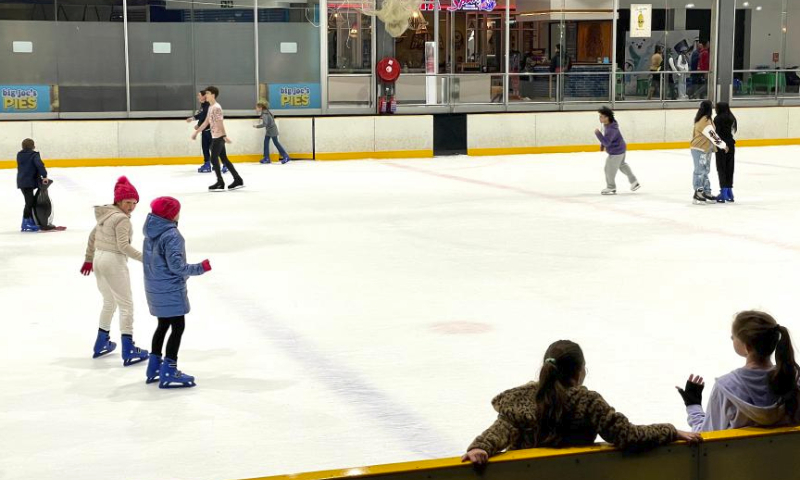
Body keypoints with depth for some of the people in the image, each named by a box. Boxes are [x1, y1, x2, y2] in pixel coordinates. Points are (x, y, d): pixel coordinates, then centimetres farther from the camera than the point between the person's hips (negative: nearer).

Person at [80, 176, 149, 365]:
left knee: (109, 302, 24)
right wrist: (144, 258, -24)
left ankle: (101, 343, 33)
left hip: (99, 259, 9)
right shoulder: (122, 218, -16)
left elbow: (93, 236, 18)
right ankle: (128, 351, -4)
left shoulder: (106, 214, 11)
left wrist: (89, 258, 26)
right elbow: (124, 246, -23)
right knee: (126, 304, -2)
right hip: (114, 262, -9)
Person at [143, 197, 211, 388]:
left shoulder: (151, 232, 7)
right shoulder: (171, 235, -21)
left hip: (154, 288, 9)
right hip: (170, 290, -9)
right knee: (178, 327, -1)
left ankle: (154, 367, 29)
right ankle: (168, 373, -1)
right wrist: (200, 268, -13)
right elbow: (176, 265, -23)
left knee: (163, 325, 21)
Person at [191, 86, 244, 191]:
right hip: (216, 136, 9)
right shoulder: (210, 107, 14)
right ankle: (238, 180, 11)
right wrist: (196, 132, 24)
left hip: (219, 136, -9)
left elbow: (220, 123, -22)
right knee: (224, 159, 9)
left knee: (214, 159, -5)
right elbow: (206, 122, 21)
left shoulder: (216, 107, -15)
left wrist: (225, 136, -27)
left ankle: (220, 183, 2)